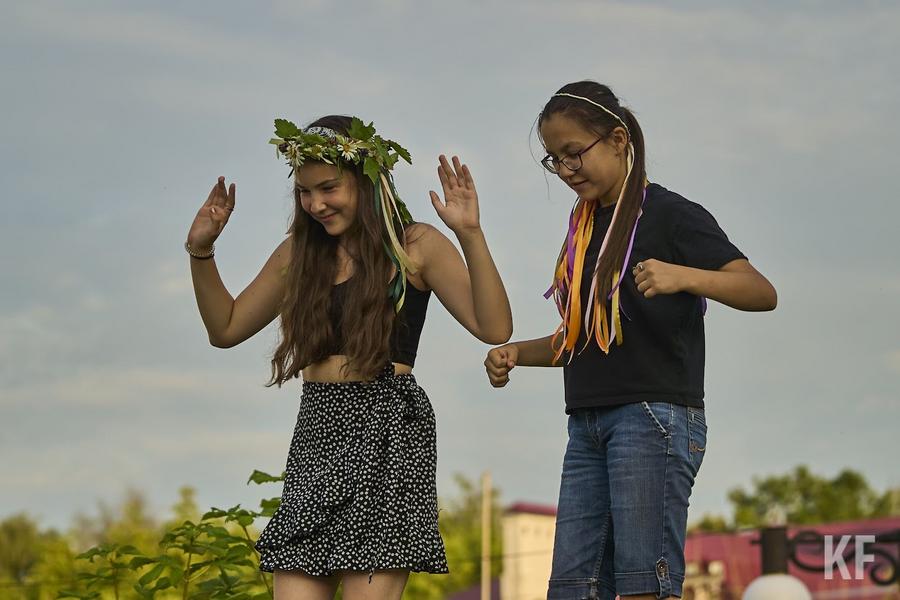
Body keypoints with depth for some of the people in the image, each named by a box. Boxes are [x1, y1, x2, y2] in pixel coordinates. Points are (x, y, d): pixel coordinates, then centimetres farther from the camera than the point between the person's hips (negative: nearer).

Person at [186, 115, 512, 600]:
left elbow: (494, 328, -8)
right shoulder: (299, 253, 15)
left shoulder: (414, 246, 2)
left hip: (387, 431, -5)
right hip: (316, 429, 5)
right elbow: (226, 328, 23)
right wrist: (201, 252, 10)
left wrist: (470, 236, -17)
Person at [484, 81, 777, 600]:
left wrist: (683, 276, -34)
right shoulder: (586, 230, 19)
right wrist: (517, 353, 8)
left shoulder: (672, 214, -4)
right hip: (589, 424, 8)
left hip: (655, 415, -8)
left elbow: (762, 293, -16)